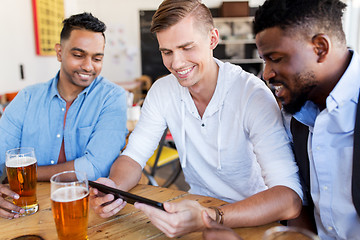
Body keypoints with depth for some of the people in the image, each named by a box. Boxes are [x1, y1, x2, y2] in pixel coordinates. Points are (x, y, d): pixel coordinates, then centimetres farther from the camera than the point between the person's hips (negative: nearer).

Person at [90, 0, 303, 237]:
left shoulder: (253, 95, -22)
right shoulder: (162, 91, -6)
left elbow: (290, 197, -29)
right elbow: (134, 155, -2)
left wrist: (209, 218, -43)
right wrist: (113, 186, -25)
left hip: (253, 217, -3)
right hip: (197, 206, 4)